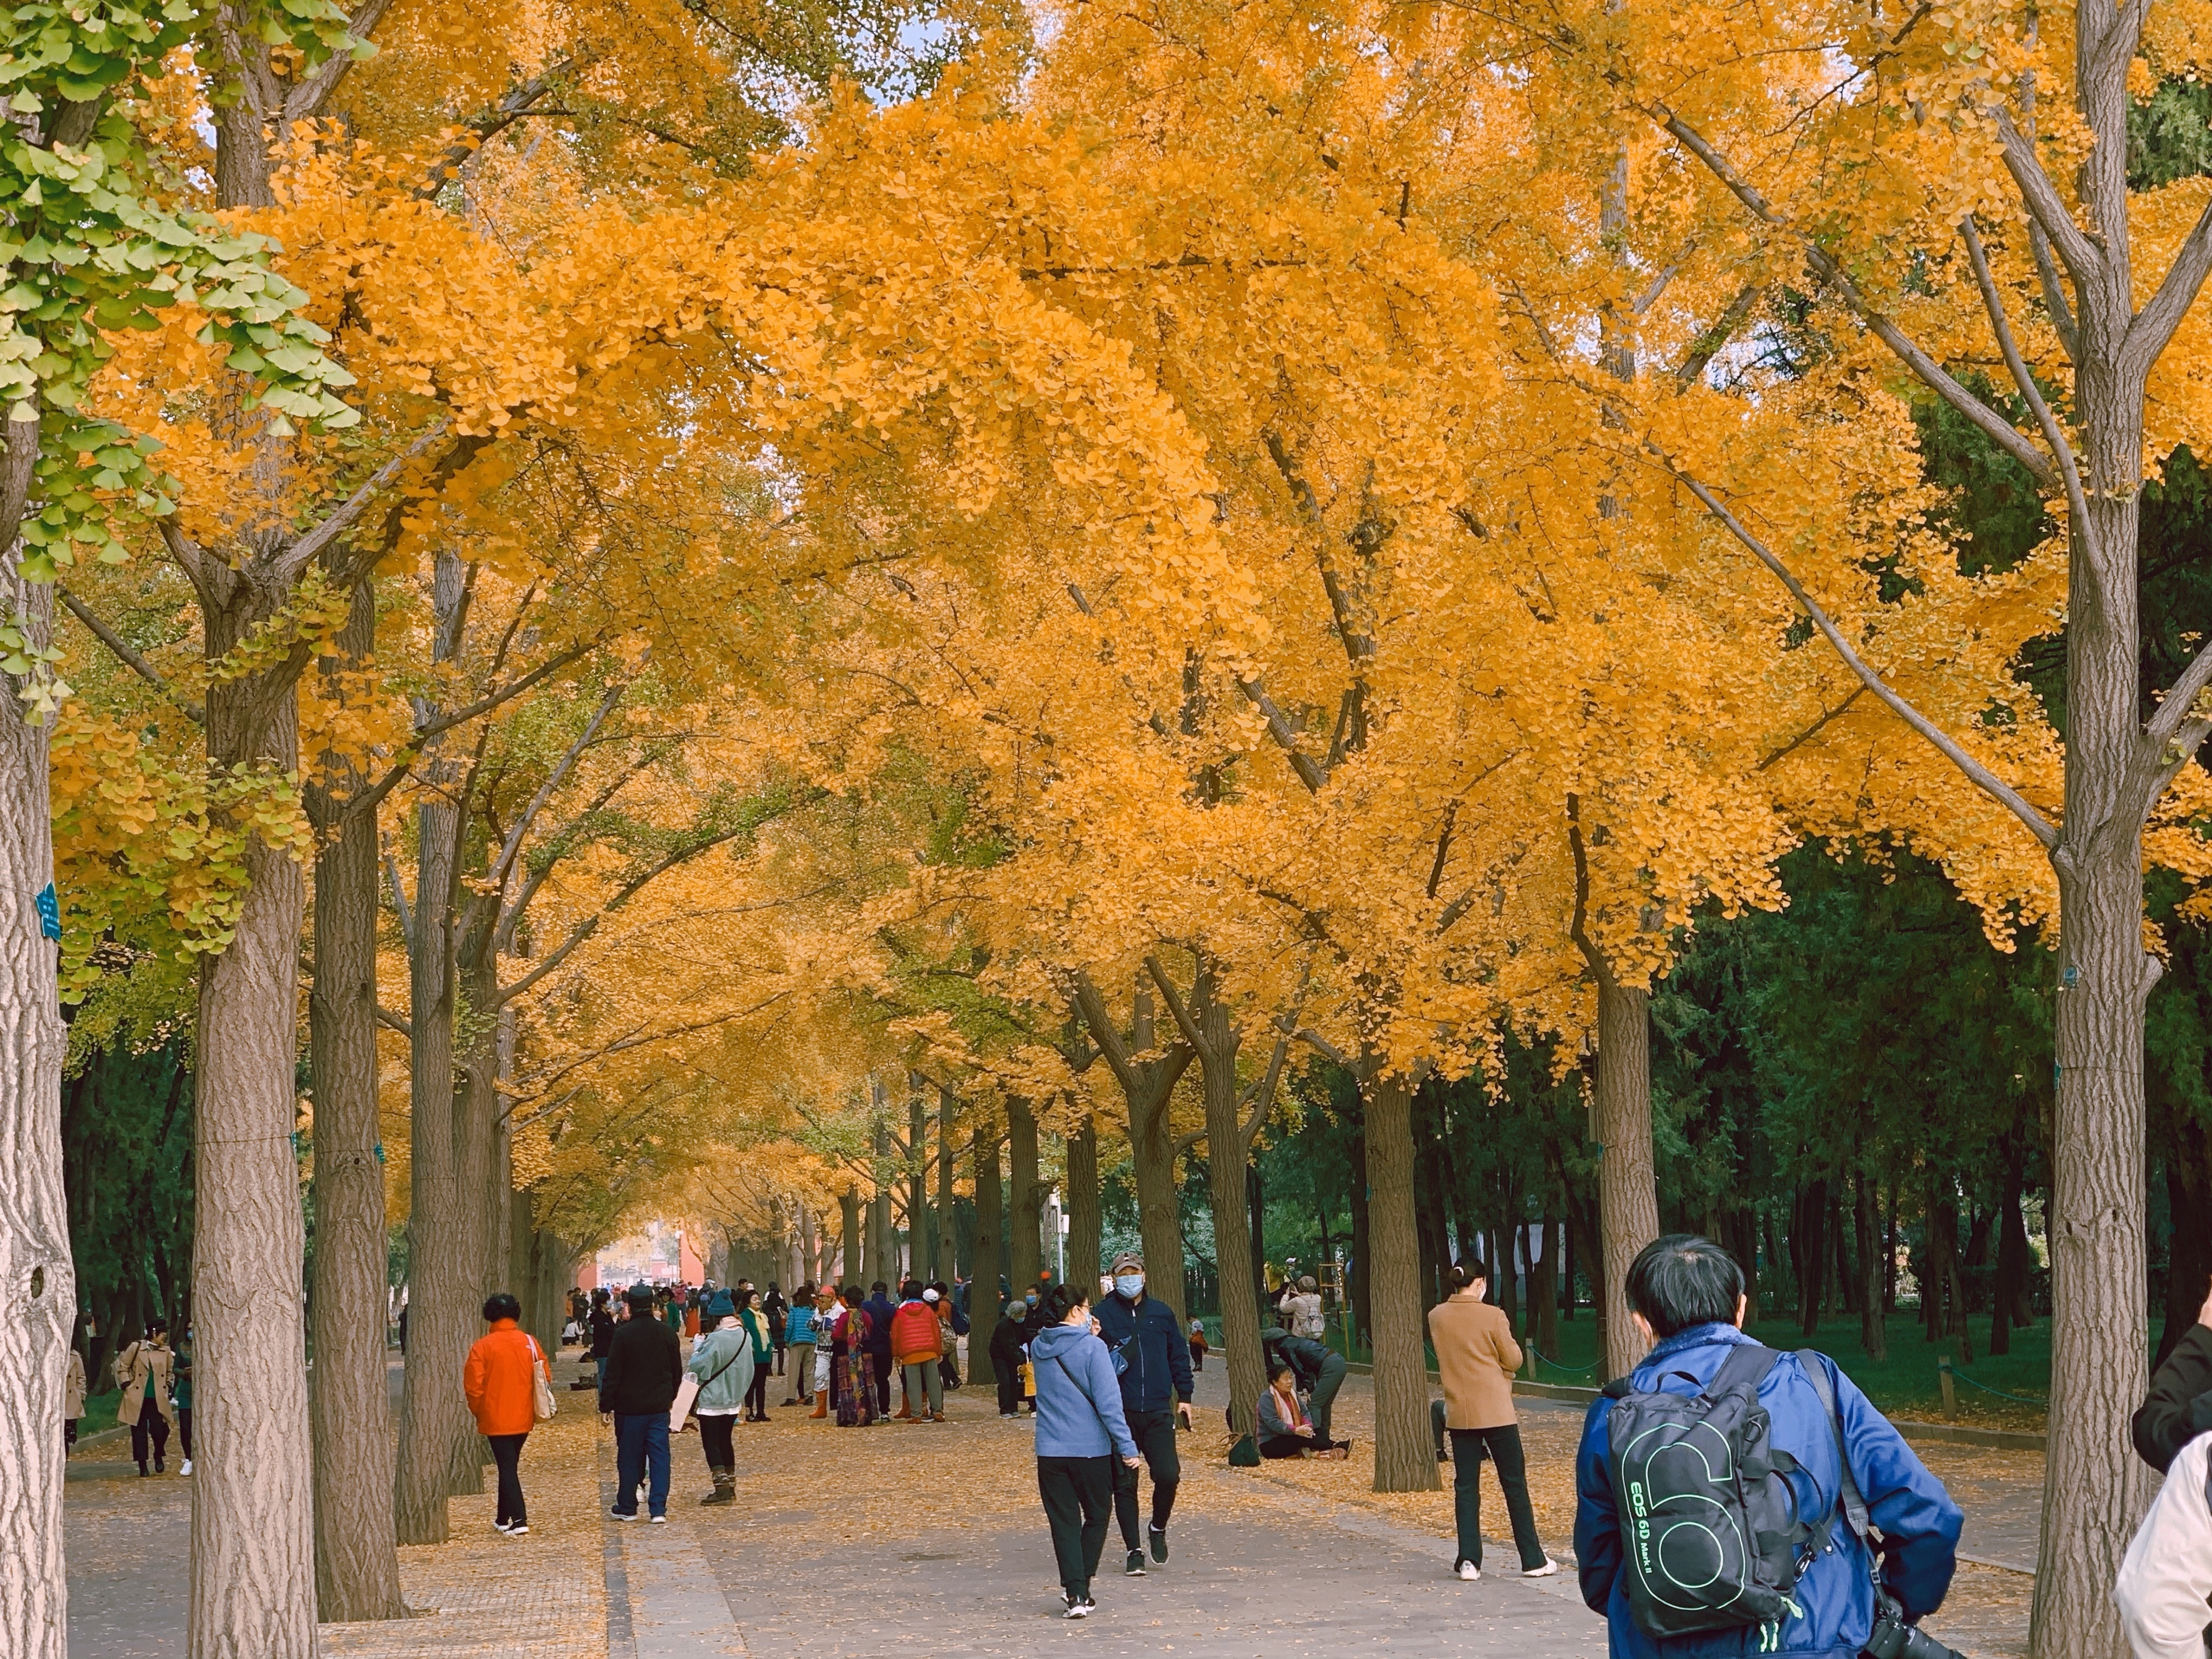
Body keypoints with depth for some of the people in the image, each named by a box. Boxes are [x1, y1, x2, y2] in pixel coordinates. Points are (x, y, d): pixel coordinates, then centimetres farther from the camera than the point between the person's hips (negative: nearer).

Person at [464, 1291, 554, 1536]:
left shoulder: (483, 1346, -11)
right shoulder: (529, 1343, 0)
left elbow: (473, 1385, -12)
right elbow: (546, 1377, 4)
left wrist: (479, 1413, 3)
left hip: (495, 1419, -4)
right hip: (523, 1418, 4)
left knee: (507, 1467, -3)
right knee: (510, 1465, 18)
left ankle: (519, 1520, -14)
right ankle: (503, 1519, 28)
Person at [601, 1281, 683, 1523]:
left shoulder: (623, 1334, -12)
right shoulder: (667, 1333, 2)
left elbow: (613, 1374, -11)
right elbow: (677, 1371, 12)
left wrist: (606, 1405, -4)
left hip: (630, 1406, -3)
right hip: (659, 1407, 3)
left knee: (629, 1457, 7)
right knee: (659, 1456, 3)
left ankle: (627, 1507, 16)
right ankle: (659, 1509, -2)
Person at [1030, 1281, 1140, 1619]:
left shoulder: (1038, 1347, 4)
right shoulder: (1091, 1347, -13)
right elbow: (1108, 1401, -14)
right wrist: (1126, 1446, -10)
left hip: (1050, 1451, 4)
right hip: (1091, 1449, -4)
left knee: (1064, 1522, 7)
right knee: (1097, 1516, 15)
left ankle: (1075, 1592, -1)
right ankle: (1080, 1586, 11)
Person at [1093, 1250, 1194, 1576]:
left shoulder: (1161, 1313, 9)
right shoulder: (1104, 1314, 1)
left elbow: (1179, 1355, 15)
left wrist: (1184, 1396, 11)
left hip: (1158, 1411, 1)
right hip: (1120, 1412, -1)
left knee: (1168, 1475, -8)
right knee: (1124, 1484, 2)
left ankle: (1158, 1528, 21)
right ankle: (1134, 1550, 12)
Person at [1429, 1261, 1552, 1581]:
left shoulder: (1437, 1317, 1)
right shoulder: (1493, 1317, -12)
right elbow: (1513, 1360, -4)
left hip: (1458, 1413, 3)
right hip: (1496, 1410, -3)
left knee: (1466, 1486, 8)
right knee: (1514, 1485, 5)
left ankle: (1469, 1560, 2)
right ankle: (1533, 1560, 8)